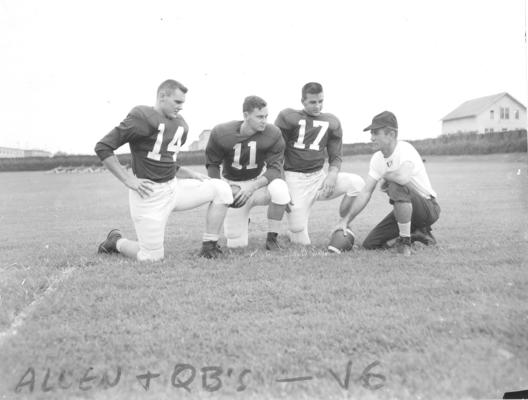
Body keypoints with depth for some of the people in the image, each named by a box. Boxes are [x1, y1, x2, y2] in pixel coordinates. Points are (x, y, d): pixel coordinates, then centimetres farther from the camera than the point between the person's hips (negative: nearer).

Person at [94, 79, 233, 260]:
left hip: (173, 187, 7)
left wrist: (192, 175, 8)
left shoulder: (180, 125, 12)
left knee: (221, 189, -3)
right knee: (152, 257, -3)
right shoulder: (142, 118, -13)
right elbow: (103, 147, -13)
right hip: (149, 194, -7)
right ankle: (116, 241, 27)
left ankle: (209, 246, 4)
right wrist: (128, 179, -17)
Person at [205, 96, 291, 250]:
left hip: (259, 182, 0)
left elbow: (275, 168, -17)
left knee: (279, 188, -38)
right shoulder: (221, 133, -16)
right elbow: (212, 164, -2)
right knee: (236, 244, -1)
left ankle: (272, 238, -16)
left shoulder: (273, 135, -18)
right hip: (233, 186, 0)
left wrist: (252, 187, -33)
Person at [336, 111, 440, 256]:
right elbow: (366, 193, 1)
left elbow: (403, 177, -40)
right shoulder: (377, 158, 0)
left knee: (396, 186, -36)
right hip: (405, 209, 8)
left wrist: (385, 176, -17)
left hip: (429, 208, -8)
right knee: (369, 244, -1)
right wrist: (346, 220, -7)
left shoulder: (405, 150, -23)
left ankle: (405, 241, -19)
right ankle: (417, 233, 13)